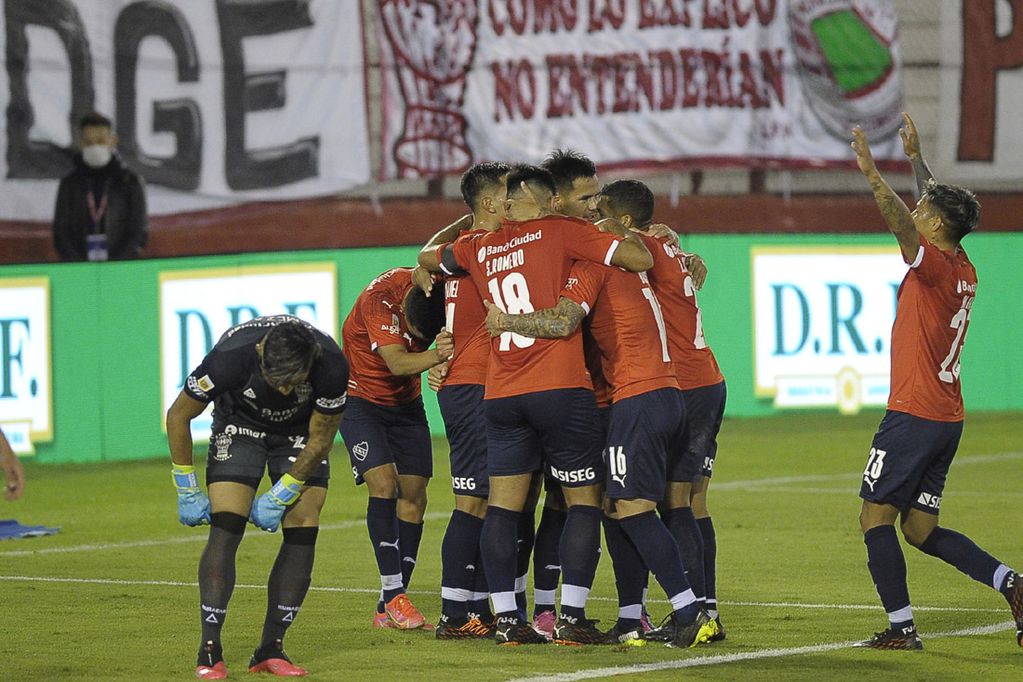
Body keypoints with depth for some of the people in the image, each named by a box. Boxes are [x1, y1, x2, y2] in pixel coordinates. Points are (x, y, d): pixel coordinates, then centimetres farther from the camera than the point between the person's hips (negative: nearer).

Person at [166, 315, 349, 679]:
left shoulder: (331, 366, -34)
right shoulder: (231, 356, -37)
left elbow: (320, 440, -15)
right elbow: (178, 416, -18)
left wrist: (279, 498, -14)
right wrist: (188, 492, -12)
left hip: (301, 434, 2)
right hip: (240, 425, -2)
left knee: (303, 531, -12)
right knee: (226, 526, -18)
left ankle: (270, 650, -4)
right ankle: (209, 653, -18)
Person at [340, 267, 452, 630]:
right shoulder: (379, 299, -32)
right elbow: (397, 362, -38)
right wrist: (437, 355, -56)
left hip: (407, 402, 5)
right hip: (363, 399, -5)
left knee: (414, 496, -3)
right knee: (384, 484, -21)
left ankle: (388, 609, 2)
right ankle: (394, 595, -17)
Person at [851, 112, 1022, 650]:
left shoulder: (935, 265, -12)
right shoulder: (964, 271, 11)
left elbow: (903, 224, -31)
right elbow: (939, 205, 26)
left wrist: (873, 175, -38)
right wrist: (915, 157, 35)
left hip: (913, 417, -9)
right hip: (947, 419, 9)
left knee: (876, 516, -2)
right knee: (921, 530, 11)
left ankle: (901, 626, -6)